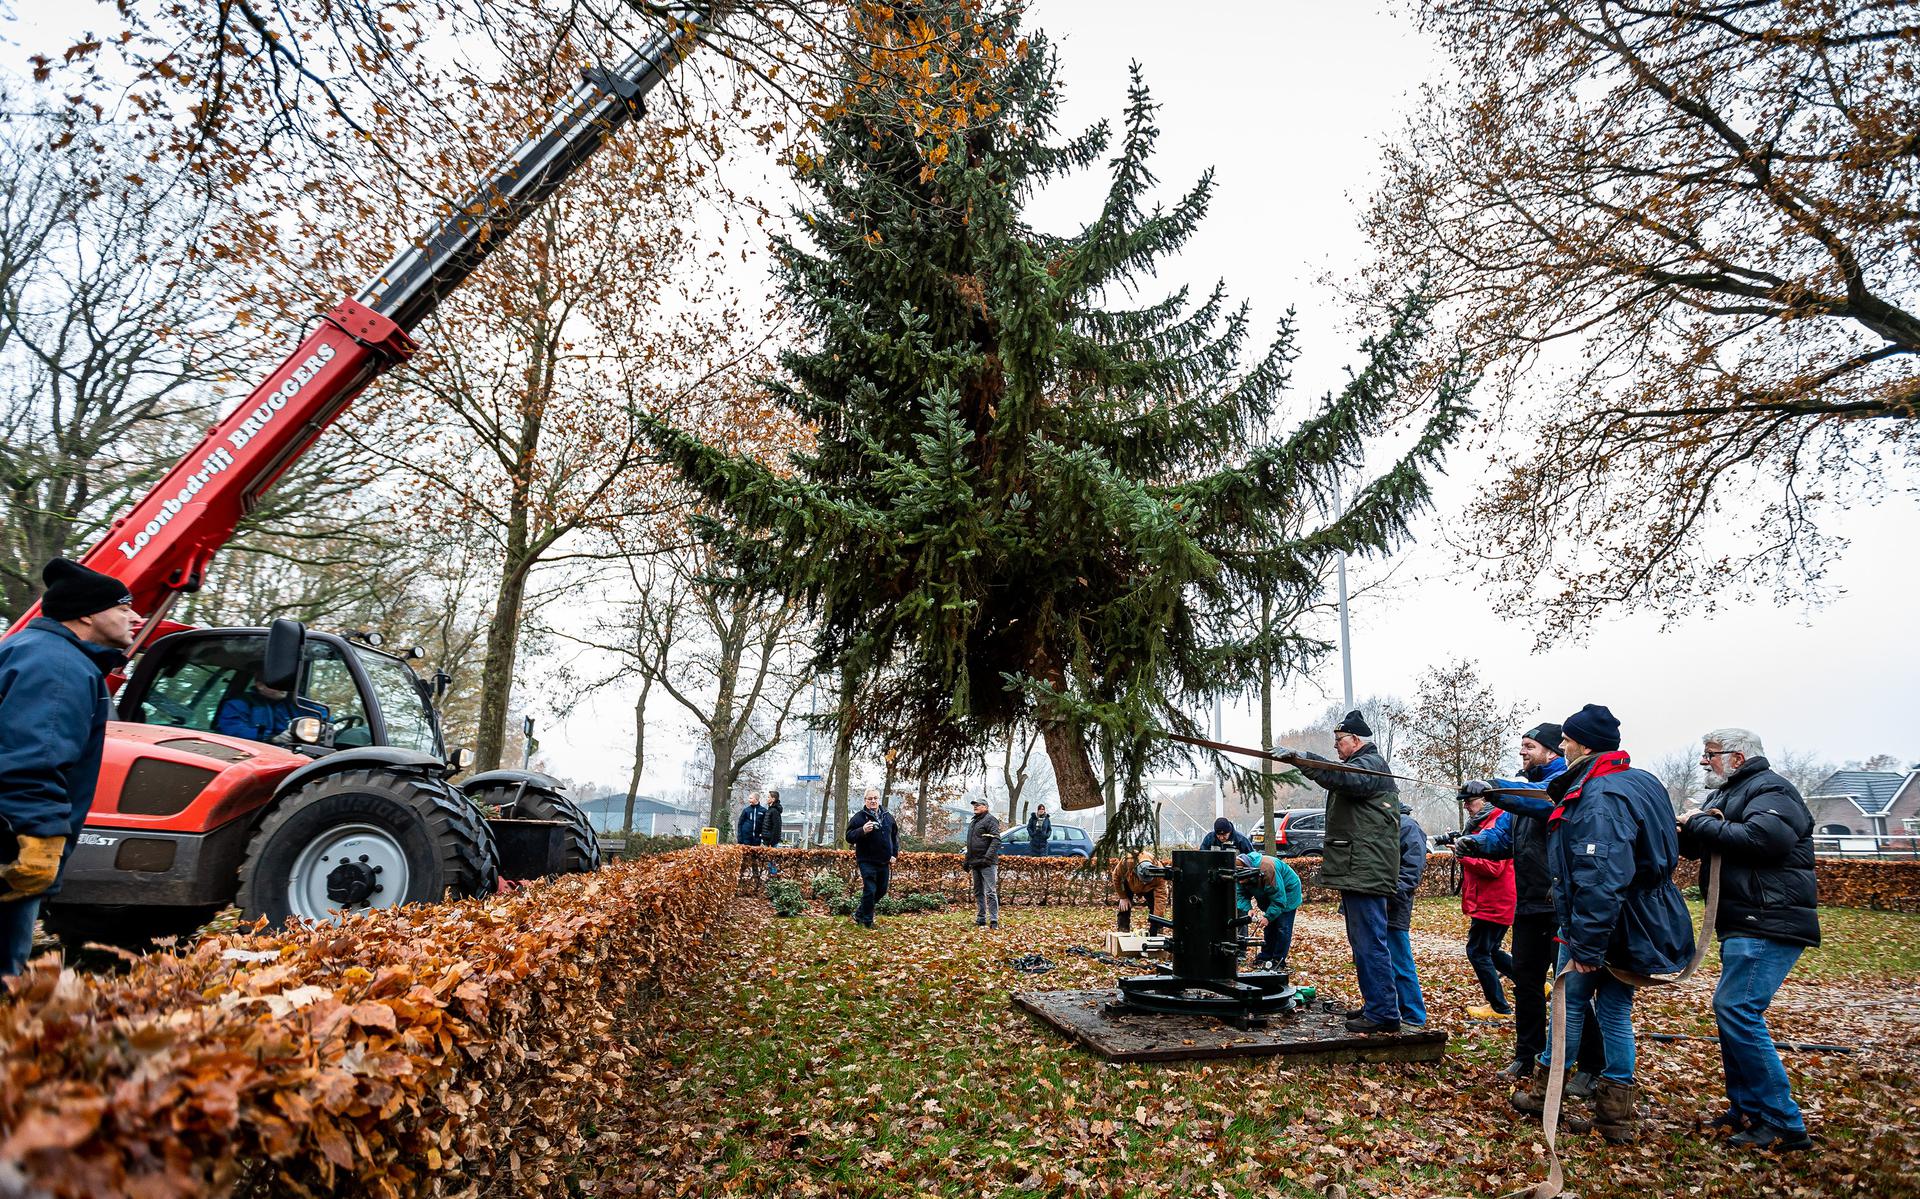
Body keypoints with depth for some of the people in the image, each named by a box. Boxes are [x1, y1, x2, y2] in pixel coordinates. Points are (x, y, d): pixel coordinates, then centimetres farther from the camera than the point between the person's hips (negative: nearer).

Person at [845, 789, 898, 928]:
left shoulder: (888, 816, 9)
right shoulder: (859, 817, -6)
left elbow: (895, 836, 19)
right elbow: (849, 837, -10)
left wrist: (894, 854, 10)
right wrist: (862, 830, -27)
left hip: (884, 862, 6)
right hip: (867, 862, -6)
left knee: (881, 891, 13)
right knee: (870, 891, -9)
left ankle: (859, 913, 31)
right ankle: (867, 921, 8)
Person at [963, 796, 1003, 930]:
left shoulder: (990, 820, -8)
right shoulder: (973, 822, 20)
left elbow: (996, 840, -18)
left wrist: (988, 857, -25)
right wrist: (966, 860, 22)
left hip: (987, 863, -9)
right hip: (975, 863, 9)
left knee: (990, 892, -9)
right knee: (978, 892, 13)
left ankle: (994, 921, -7)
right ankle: (981, 919, 20)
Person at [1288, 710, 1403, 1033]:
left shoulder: (1370, 764, -12)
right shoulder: (1361, 764, 24)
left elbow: (1341, 777, -33)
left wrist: (1301, 759, -43)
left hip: (1365, 871, -11)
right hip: (1357, 871, 11)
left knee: (1370, 943, -8)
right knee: (1363, 943, 17)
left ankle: (1383, 1013, -4)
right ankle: (1375, 1005, 25)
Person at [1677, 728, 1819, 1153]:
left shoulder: (1769, 789, -10)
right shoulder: (1730, 794, 20)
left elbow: (1764, 838, -28)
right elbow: (1696, 847, 17)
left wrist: (1701, 824, -17)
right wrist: (1693, 829, -6)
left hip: (1768, 926, -10)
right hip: (1745, 926, 10)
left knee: (1735, 1009, -14)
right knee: (1733, 1011, 12)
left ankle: (1783, 1124, -7)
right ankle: (1747, 1111, 20)